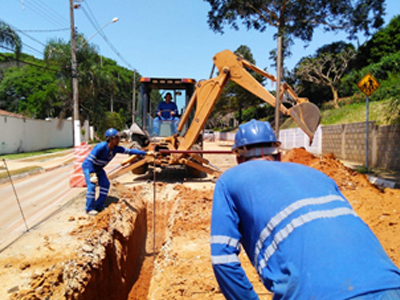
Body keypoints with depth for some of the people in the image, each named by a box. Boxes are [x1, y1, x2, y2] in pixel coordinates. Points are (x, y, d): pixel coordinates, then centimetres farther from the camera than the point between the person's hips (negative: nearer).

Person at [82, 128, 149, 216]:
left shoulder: (116, 148, -14)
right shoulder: (101, 147, -33)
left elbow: (130, 151, -11)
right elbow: (90, 160, -31)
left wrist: (145, 153, -15)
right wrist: (92, 174, -35)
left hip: (98, 168, 7)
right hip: (88, 166, -7)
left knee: (105, 184, -1)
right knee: (91, 186, -17)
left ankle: (99, 206, 11)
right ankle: (89, 209, -4)